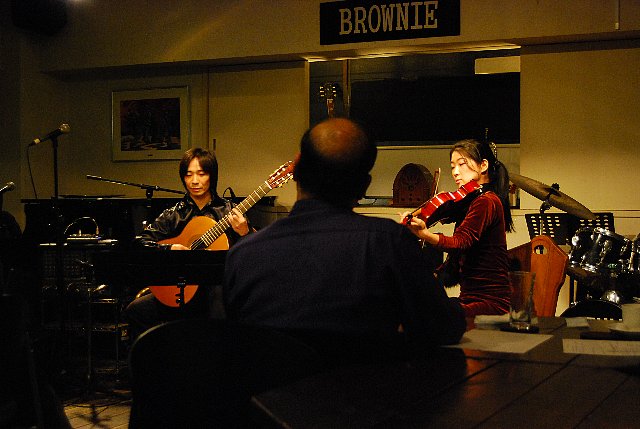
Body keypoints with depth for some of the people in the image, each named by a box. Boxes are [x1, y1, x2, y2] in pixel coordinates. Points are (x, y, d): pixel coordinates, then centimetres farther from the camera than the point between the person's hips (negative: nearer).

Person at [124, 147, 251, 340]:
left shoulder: (228, 211, 6)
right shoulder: (175, 214, 11)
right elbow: (140, 241, 7)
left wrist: (244, 233, -18)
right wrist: (169, 249, -9)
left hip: (219, 285, -2)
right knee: (134, 310, -17)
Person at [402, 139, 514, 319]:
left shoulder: (486, 201, -12)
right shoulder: (469, 204, 19)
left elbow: (461, 242, -30)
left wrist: (424, 234, -48)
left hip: (490, 304, -10)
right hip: (469, 300, 10)